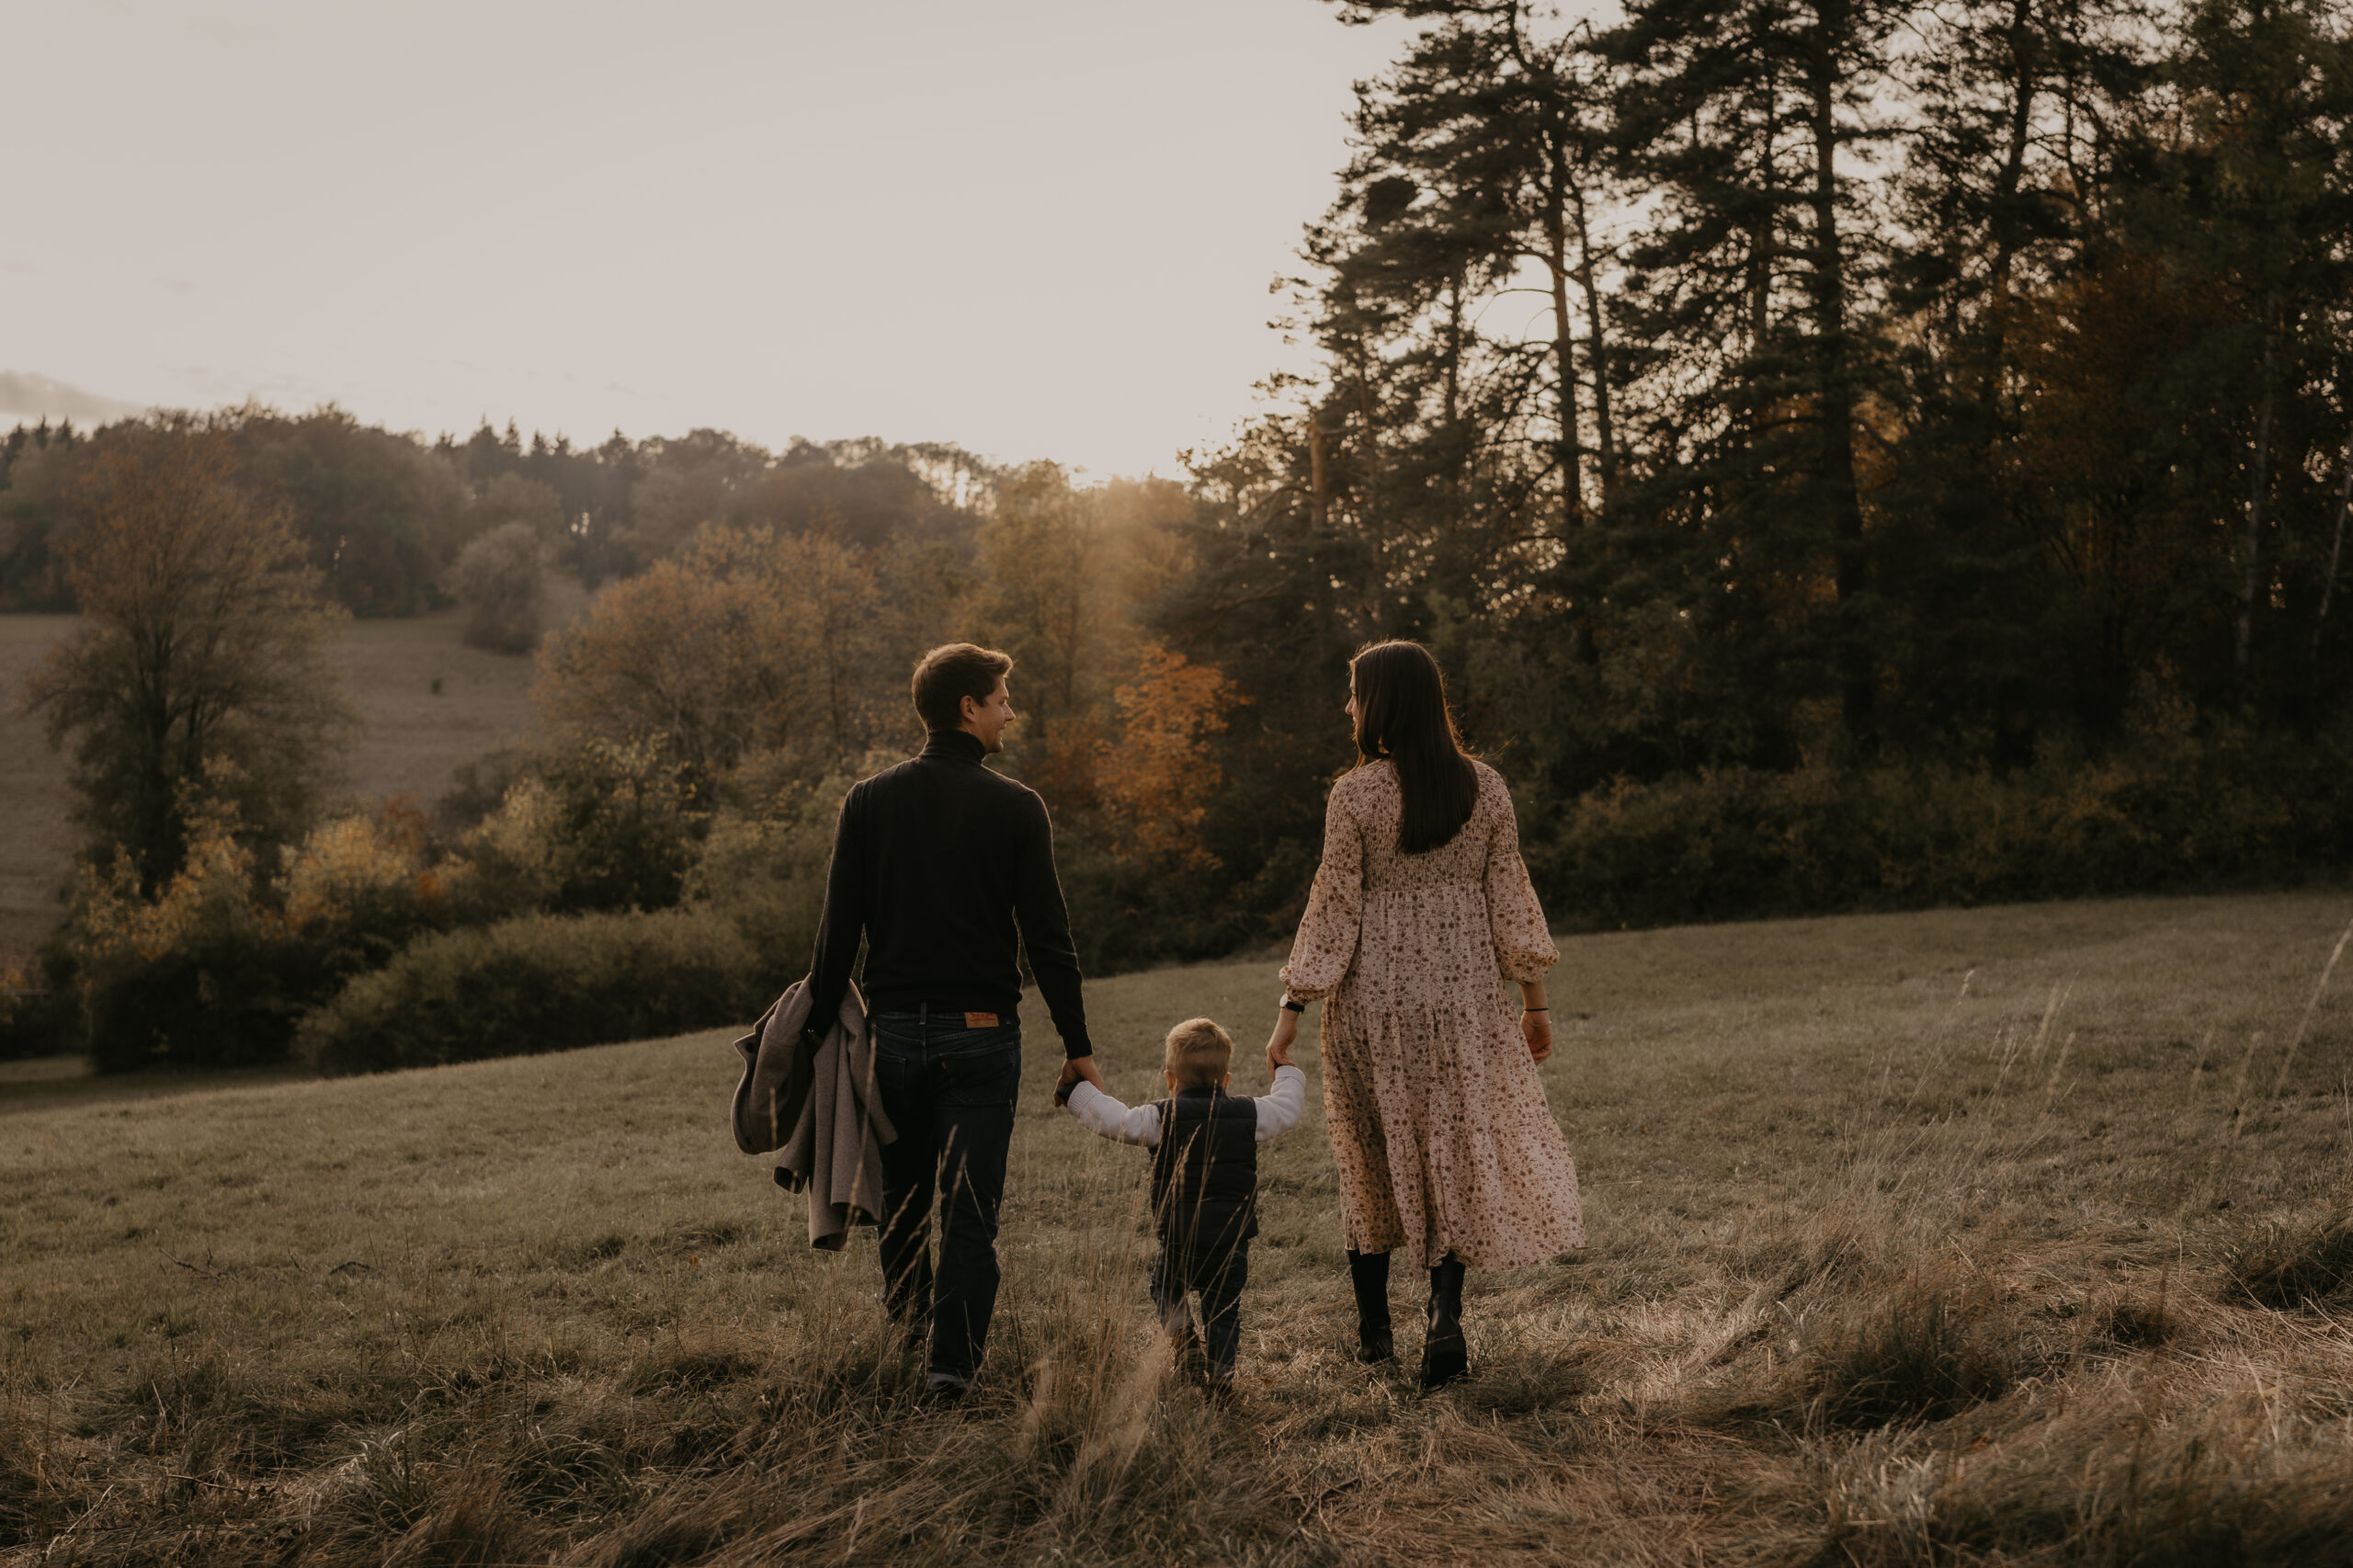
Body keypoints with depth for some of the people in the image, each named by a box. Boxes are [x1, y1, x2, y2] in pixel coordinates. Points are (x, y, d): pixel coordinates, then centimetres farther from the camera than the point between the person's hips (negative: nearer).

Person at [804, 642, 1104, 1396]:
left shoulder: (868, 800, 1)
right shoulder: (1015, 808, -7)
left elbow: (839, 929, 0)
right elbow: (1047, 939, -8)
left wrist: (818, 1022, 11)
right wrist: (1078, 1047, -1)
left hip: (894, 1026, 3)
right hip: (980, 1032, -3)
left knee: (902, 1186, 21)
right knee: (969, 1205, 2)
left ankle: (909, 1315, 39)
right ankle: (953, 1357, -2)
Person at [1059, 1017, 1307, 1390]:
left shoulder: (1162, 1119, -6)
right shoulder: (1249, 1115, 2)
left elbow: (1111, 1119, -3)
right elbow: (1287, 1110, 16)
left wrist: (1074, 1092, 12)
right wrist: (1286, 1074, 35)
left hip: (1179, 1244, -2)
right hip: (1234, 1247, 2)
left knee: (1164, 1285, 23)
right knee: (1223, 1308, 16)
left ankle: (1180, 1332, 0)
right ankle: (1220, 1365, 2)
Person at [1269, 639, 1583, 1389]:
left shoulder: (1354, 795, -10)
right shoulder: (1485, 787, 0)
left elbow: (1334, 908, -9)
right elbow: (1509, 899, 3)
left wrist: (1293, 1005, -3)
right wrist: (1534, 999, 11)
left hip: (1374, 996, -2)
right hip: (1463, 994, 2)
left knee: (1374, 1158, 13)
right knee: (1456, 1152, 10)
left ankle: (1373, 1327, 23)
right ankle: (1445, 1313, -8)